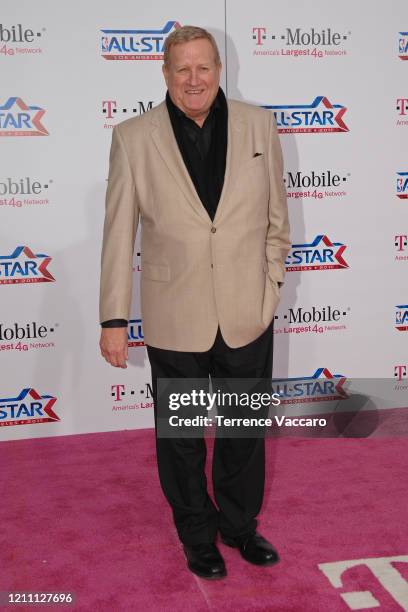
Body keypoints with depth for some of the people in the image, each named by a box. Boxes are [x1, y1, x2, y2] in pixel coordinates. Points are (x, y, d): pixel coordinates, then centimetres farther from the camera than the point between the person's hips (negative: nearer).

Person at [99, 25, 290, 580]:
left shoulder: (258, 125, -1)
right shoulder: (133, 138, -6)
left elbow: (276, 216, 5)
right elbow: (118, 234, -6)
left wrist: (271, 284, 3)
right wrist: (114, 319, -5)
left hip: (248, 316, 2)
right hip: (175, 321, -1)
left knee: (245, 431, 18)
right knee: (181, 438, 16)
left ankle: (240, 524, 43)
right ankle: (197, 535, 40)